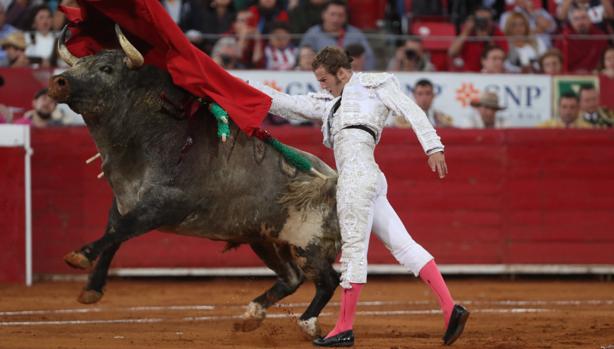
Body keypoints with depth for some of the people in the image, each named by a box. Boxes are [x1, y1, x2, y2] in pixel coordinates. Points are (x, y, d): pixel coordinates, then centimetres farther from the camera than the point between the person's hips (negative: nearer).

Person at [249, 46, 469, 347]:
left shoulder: (373, 84, 9)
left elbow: (410, 110, 1)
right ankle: (450, 309, -8)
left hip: (357, 172, -8)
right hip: (370, 179, 8)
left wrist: (433, 147, -10)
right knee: (403, 245, 0)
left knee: (353, 250, -6)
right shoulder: (329, 103, 29)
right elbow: (285, 104, 29)